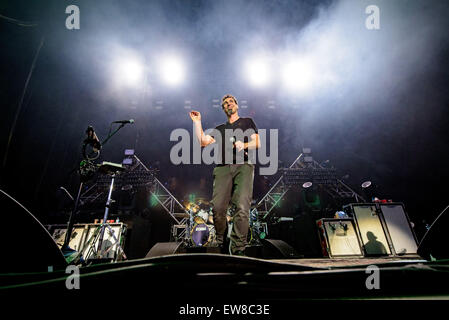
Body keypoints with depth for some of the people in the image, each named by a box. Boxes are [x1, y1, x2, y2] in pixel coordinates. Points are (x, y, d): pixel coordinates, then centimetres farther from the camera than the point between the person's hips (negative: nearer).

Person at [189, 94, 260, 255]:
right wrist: (197, 122, 15)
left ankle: (238, 249, -18)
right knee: (218, 207, -15)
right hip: (223, 168, 2)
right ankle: (221, 243, 3)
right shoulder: (220, 129, 31)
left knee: (242, 207, -21)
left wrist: (244, 145, -6)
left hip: (244, 165, -2)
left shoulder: (248, 122, 26)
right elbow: (203, 141, 18)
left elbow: (257, 143, 13)